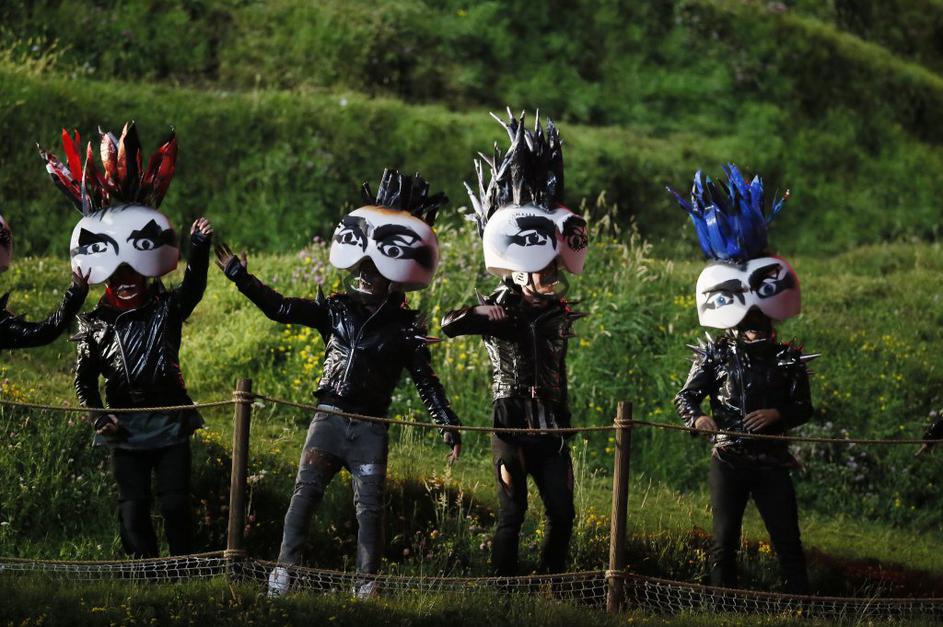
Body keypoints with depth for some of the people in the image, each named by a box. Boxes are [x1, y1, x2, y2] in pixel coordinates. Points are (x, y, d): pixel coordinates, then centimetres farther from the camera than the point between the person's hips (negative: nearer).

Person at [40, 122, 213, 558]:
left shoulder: (166, 309, 1)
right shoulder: (95, 324, 1)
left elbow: (193, 289, -17)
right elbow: (84, 378, 7)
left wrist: (199, 253, -32)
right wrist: (98, 416, -7)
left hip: (171, 423, -1)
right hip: (125, 428, 1)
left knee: (176, 505, 0)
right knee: (134, 507, 2)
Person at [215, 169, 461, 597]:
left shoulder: (406, 327, 4)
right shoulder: (336, 309, 7)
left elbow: (425, 381, 6)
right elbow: (281, 309, 3)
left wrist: (448, 426, -1)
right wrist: (240, 277, -3)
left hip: (370, 428, -1)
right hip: (329, 418, 1)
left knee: (370, 505, -1)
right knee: (304, 493, -5)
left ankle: (367, 582, 6)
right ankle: (283, 572, -5)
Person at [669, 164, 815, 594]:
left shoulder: (788, 359, 1)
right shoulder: (715, 354, 0)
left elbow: (804, 408, 5)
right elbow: (686, 396, 2)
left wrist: (778, 414, -16)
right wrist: (696, 417, -20)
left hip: (771, 462, 0)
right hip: (728, 459, 0)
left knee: (789, 544, -2)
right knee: (724, 544, 3)